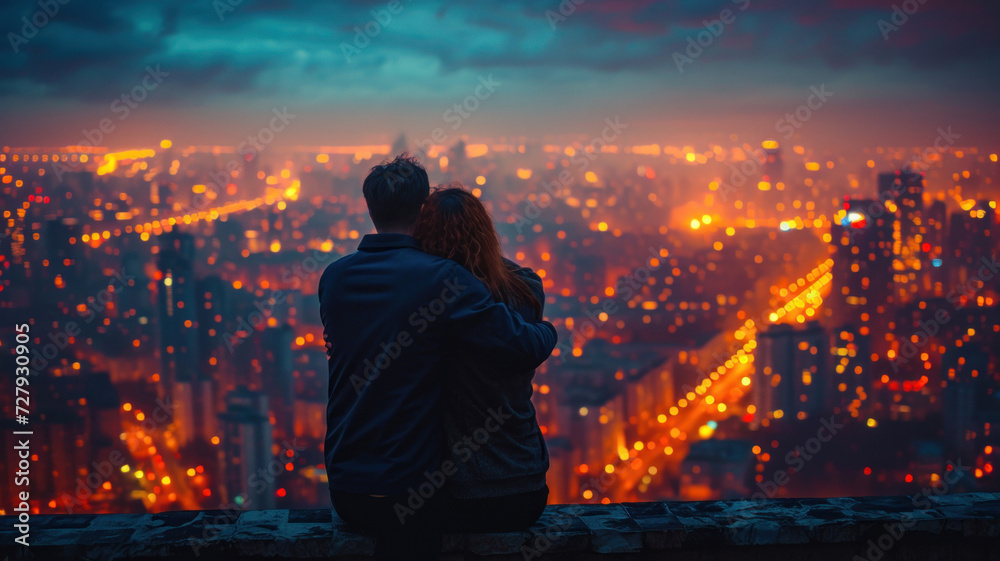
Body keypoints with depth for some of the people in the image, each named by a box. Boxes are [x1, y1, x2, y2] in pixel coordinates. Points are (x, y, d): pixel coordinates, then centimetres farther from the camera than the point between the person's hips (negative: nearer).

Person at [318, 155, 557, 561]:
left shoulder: (333, 278, 2)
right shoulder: (440, 278, -17)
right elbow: (527, 348, -17)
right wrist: (546, 329, 8)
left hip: (341, 485, 6)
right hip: (406, 488, -6)